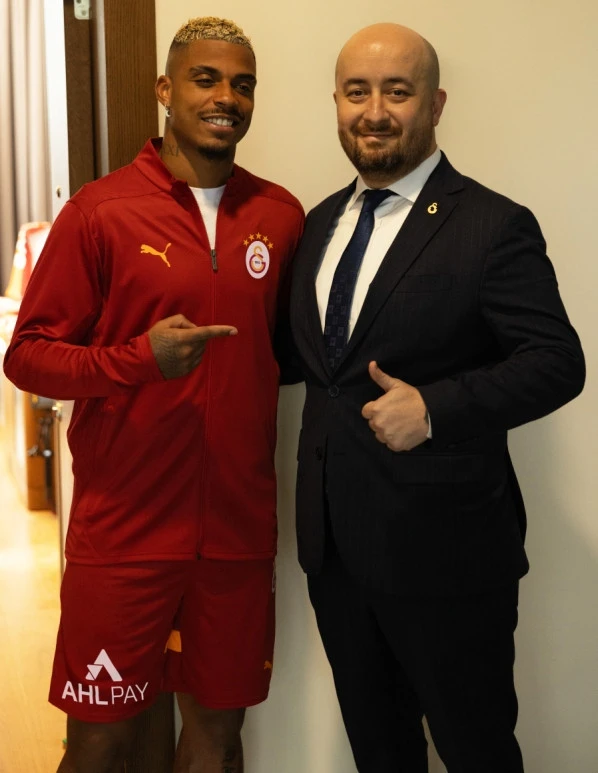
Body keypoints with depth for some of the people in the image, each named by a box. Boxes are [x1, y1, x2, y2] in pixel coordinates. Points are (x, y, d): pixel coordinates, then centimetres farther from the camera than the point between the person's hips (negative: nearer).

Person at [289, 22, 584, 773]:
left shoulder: (492, 226, -12)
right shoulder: (320, 223, 10)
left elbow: (557, 361, -16)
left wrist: (436, 407, -26)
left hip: (442, 546, -6)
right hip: (334, 540, 7)